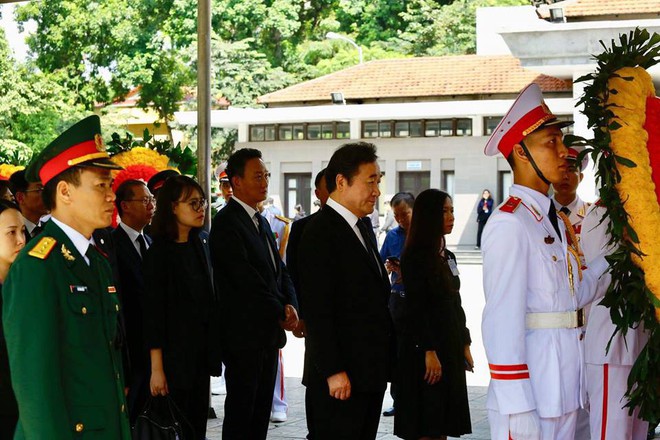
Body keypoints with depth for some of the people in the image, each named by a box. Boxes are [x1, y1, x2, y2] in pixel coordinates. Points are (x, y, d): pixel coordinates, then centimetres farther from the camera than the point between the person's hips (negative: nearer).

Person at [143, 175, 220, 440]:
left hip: (202, 349, 6)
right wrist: (156, 368, -15)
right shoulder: (160, 251, -12)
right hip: (175, 352, -6)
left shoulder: (202, 242, 7)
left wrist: (213, 347, 10)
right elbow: (153, 312, -13)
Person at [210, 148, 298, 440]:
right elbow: (246, 279, -19)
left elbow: (279, 270, 16)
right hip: (244, 335, -9)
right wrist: (280, 314, -12)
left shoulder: (261, 222, 17)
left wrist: (290, 305, -3)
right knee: (240, 409, -2)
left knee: (261, 408, 11)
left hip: (268, 333, 9)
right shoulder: (226, 222, -13)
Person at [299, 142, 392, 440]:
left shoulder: (363, 226, 16)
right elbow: (317, 311, -18)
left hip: (372, 370, 9)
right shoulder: (321, 232, -13)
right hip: (340, 377, -9)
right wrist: (333, 371, -21)